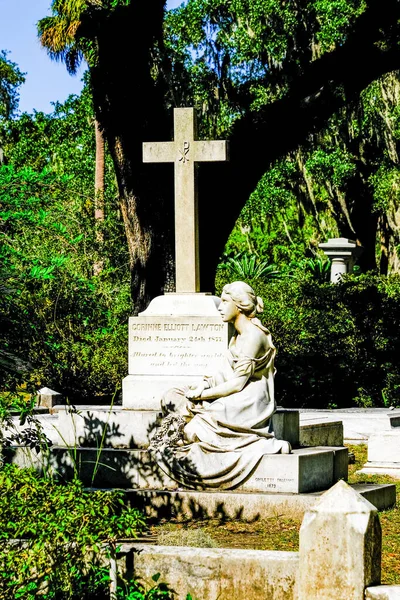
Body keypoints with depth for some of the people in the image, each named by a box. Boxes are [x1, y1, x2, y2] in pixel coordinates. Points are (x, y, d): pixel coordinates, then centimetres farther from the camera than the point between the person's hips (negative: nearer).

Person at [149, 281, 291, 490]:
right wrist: (205, 385, -2)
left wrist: (202, 395, -12)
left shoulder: (253, 335, -16)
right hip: (237, 401, 9)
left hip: (249, 404, -9)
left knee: (193, 429, -22)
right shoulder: (238, 334, 14)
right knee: (173, 398, 1)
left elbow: (237, 384, -18)